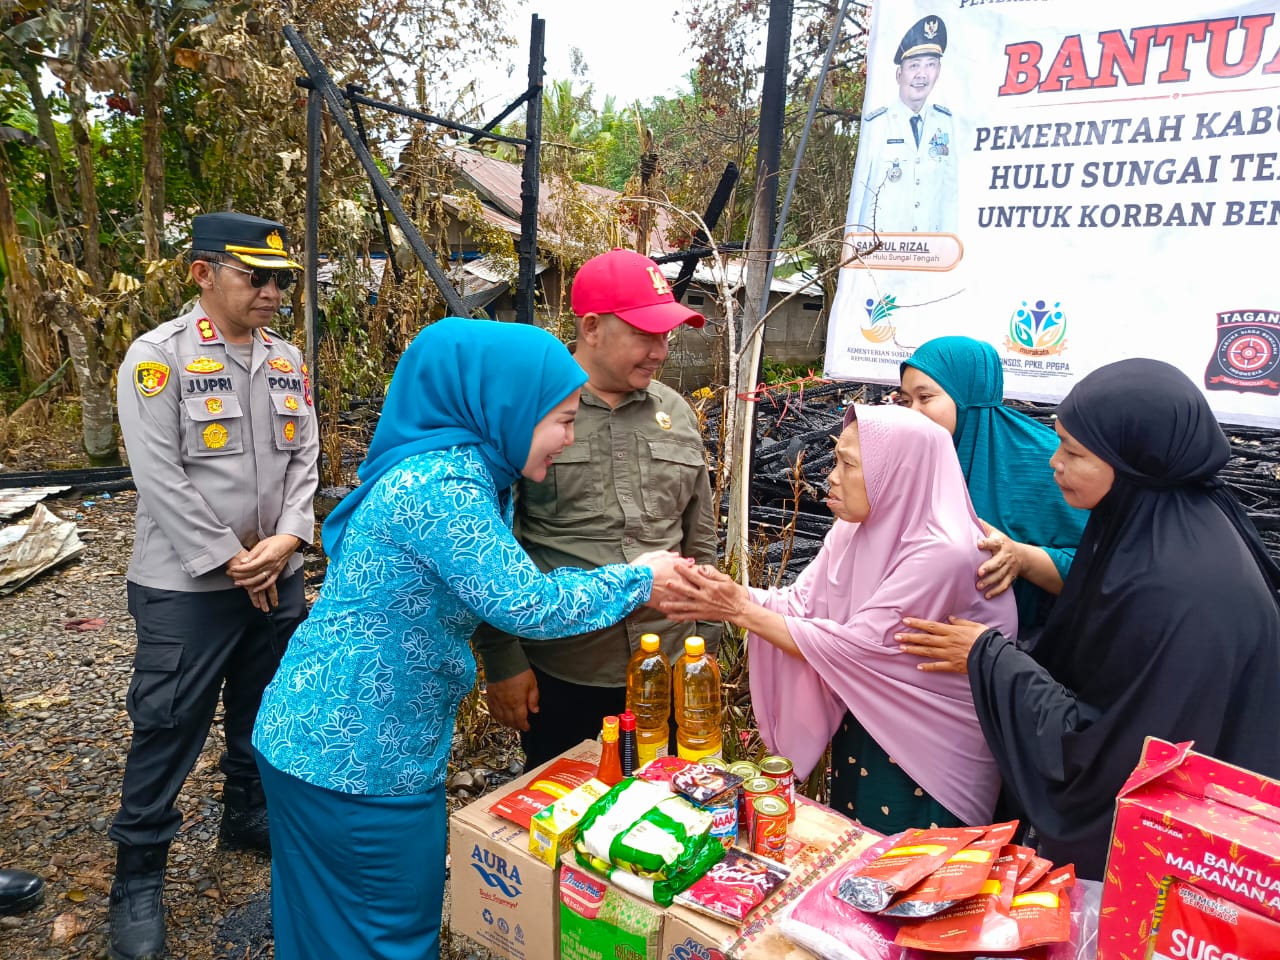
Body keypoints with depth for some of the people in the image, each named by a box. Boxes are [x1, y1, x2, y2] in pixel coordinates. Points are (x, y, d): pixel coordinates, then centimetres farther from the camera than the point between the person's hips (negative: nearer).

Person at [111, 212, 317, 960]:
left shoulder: (288, 360, 6)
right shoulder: (159, 356, -11)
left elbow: (305, 458, 5)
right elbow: (160, 477, -16)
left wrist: (287, 539, -10)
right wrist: (229, 561, -15)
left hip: (277, 577, 5)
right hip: (186, 584, -5)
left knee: (263, 713, 19)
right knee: (168, 730, 5)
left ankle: (250, 818, 41)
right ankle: (139, 877, 22)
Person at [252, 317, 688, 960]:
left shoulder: (465, 472, 5)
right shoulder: (442, 484, -26)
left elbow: (501, 586, 10)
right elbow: (527, 604, -26)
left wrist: (636, 592, 4)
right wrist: (637, 578, -12)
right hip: (354, 758, -9)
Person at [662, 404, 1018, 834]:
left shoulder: (942, 554, -27)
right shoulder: (853, 529, -3)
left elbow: (852, 650, -27)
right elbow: (801, 603, -7)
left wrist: (743, 612, -23)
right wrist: (732, 597, -24)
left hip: (929, 760, -7)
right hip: (860, 734, 7)